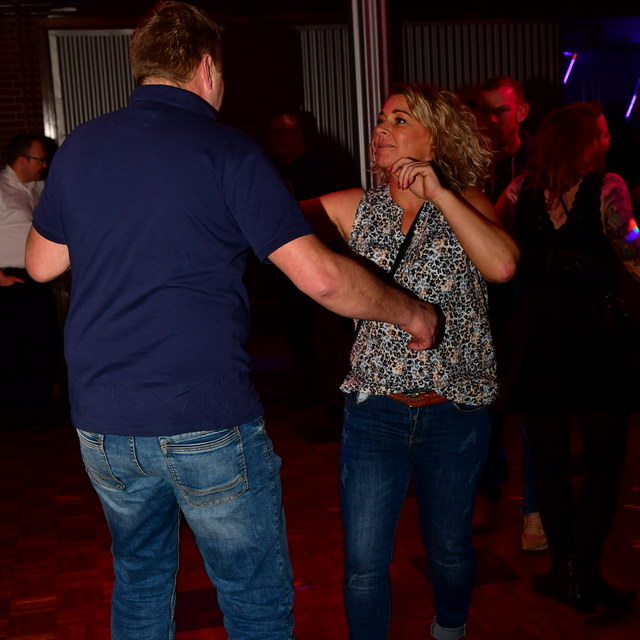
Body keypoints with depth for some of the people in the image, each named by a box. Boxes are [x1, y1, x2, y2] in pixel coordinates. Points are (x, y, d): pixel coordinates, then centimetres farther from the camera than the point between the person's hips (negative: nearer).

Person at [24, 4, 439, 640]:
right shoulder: (228, 151, -9)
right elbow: (322, 278, -15)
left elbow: (40, 263, 18)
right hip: (207, 421, -5)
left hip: (102, 421, 6)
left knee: (138, 578, 25)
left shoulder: (78, 146, 5)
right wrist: (414, 314, 0)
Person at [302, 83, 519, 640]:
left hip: (454, 411, 0)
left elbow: (502, 265, -22)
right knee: (364, 563, 1)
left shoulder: (465, 203, -2)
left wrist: (437, 192, -21)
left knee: (449, 547, 19)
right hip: (373, 410, 0)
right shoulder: (359, 209, 2)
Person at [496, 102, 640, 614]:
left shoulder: (521, 188, 1)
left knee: (549, 458, 13)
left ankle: (566, 569, 20)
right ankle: (583, 572, 5)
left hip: (536, 332, 3)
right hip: (595, 332, -3)